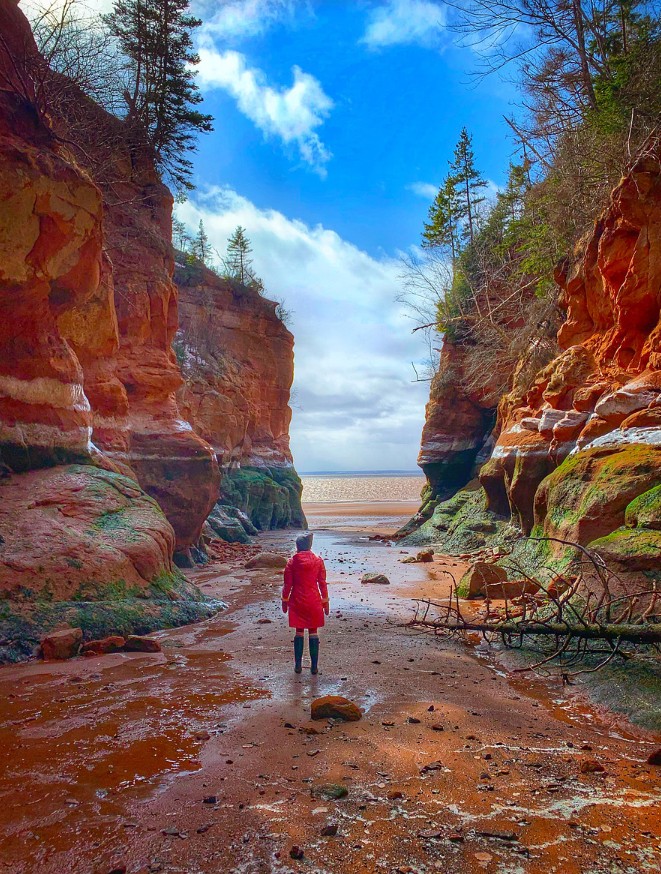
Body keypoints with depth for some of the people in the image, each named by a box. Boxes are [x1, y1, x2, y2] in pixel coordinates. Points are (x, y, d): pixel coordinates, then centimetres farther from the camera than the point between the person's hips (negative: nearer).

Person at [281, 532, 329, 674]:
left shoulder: (292, 562, -5)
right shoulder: (318, 561, -3)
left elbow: (287, 584, -3)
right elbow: (322, 583, 0)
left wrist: (285, 601, 9)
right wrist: (325, 601, 9)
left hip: (297, 602, 0)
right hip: (314, 602, 0)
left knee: (299, 632, 10)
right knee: (313, 632, 8)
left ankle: (298, 665, 13)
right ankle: (314, 666, 9)